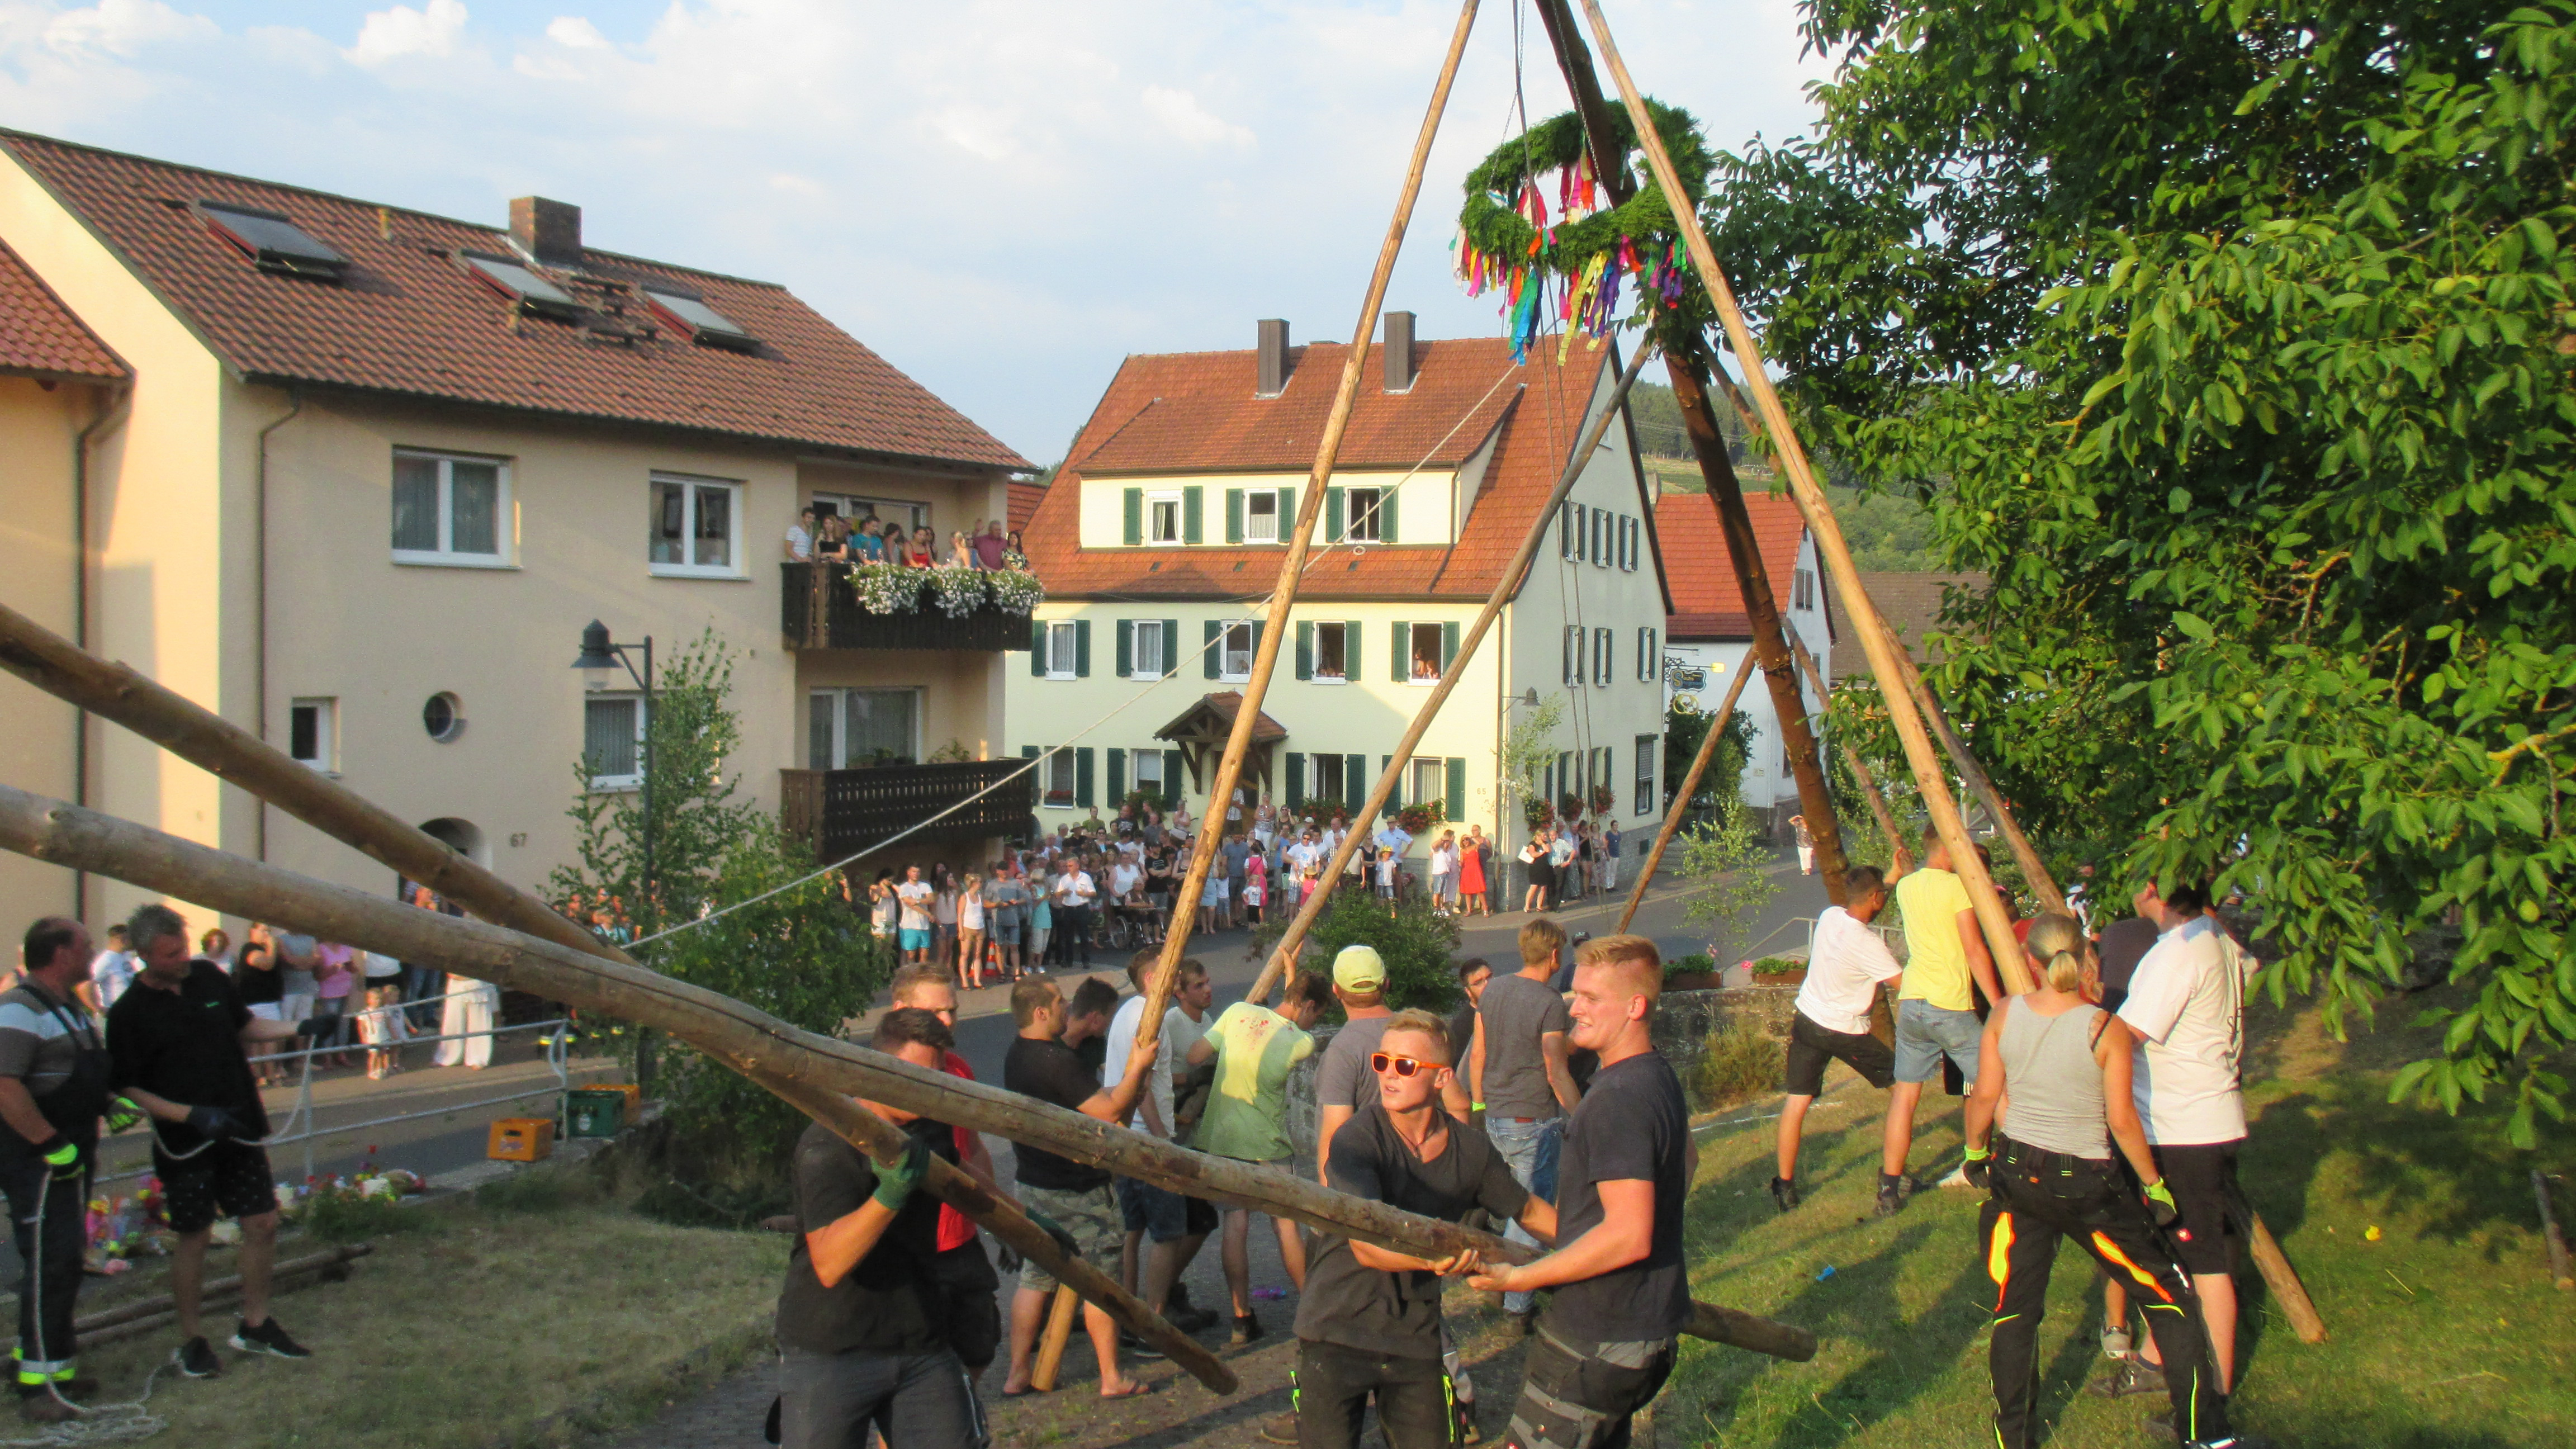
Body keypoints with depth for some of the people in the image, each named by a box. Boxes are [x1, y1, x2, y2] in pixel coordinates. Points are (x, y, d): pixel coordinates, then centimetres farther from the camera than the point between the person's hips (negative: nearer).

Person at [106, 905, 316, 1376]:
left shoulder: (209, 978, 1)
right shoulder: (129, 1013, -12)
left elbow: (245, 1026, 17)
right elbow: (127, 1087, -10)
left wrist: (298, 1029, 1)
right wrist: (190, 1115, -21)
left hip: (240, 1128, 5)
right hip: (184, 1142, -5)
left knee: (262, 1223, 7)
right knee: (194, 1238, 3)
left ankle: (256, 1325, 23)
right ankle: (190, 1341, 19)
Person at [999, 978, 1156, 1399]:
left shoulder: (1017, 1054, 6)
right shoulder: (1057, 1061, -24)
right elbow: (1110, 1111, -24)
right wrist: (1138, 1067, -13)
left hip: (1033, 1183, 9)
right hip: (1076, 1189, -9)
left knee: (1034, 1278, 14)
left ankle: (1017, 1374, 16)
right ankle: (1112, 1379, 9)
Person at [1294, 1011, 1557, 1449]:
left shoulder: (1470, 1149, -3)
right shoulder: (1356, 1141, -16)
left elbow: (1530, 1210, 15)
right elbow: (1367, 1245, -28)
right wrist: (1431, 1256, -44)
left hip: (1416, 1341, 3)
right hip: (1337, 1331, -3)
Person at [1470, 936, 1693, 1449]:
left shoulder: (1618, 1099, -24)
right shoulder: (1658, 1076, 8)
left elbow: (1628, 1236, -29)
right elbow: (1685, 1159, 28)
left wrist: (1522, 1277, -23)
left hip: (1598, 1343, -10)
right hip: (1651, 1322, 10)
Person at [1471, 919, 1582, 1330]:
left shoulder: (1493, 989, 4)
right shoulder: (1550, 1003, -17)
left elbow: (1477, 1054, 10)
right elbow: (1557, 1073, -18)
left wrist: (1478, 1104, 21)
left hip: (1495, 1119, 7)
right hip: (1533, 1122, -7)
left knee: (1528, 1201, 22)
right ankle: (1518, 1303, 6)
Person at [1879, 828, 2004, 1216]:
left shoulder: (1905, 886, 10)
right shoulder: (1956, 886, -10)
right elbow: (1975, 951, -11)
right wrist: (1999, 1006, -8)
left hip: (1911, 1004, 6)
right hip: (1951, 1007, -6)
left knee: (1904, 1094, 10)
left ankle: (1890, 1188, 11)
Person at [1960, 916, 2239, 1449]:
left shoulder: (2004, 1015, -6)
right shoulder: (2106, 1029, -15)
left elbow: (1985, 1095, 0)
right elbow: (2122, 1121, -12)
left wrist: (1975, 1150, 16)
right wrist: (2155, 1185, 0)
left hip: (2015, 1172, 3)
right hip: (2085, 1184, -3)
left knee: (2015, 1306, 13)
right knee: (2166, 1294, 12)